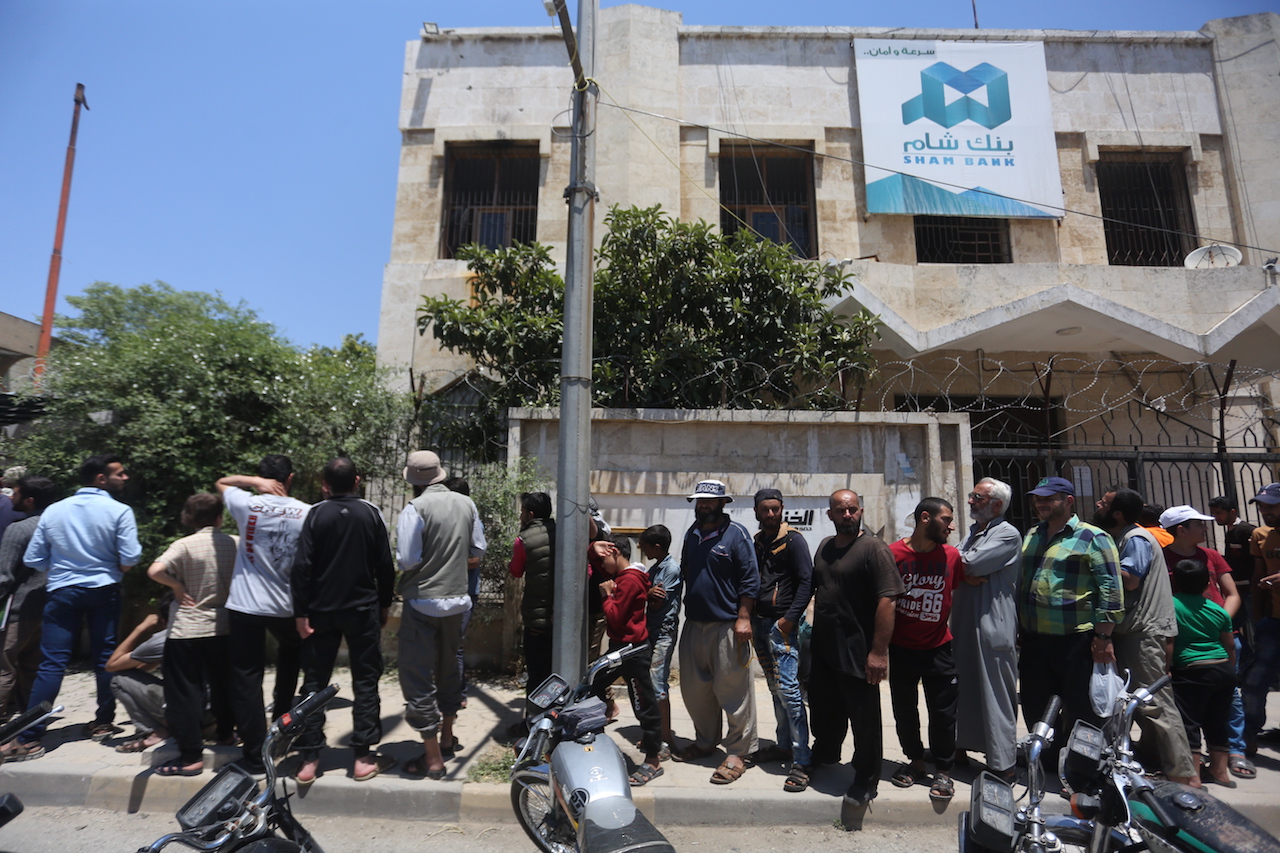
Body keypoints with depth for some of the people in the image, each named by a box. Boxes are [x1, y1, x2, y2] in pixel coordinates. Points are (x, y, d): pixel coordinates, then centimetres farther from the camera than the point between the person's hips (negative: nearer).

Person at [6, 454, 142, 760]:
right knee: (105, 658, 9)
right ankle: (103, 723, 20)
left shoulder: (53, 511, 3)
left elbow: (33, 559, 3)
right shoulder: (119, 511, -10)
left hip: (62, 591, 3)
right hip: (103, 591, -2)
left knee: (51, 663, 3)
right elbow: (130, 558, -14)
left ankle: (29, 739, 2)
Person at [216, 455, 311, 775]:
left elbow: (221, 482, 14)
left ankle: (255, 756, 10)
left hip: (245, 606, -1)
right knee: (291, 651, 31)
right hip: (287, 607, 1)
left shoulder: (248, 506, -8)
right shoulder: (306, 513, -7)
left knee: (247, 679, 6)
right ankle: (282, 717, 34)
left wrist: (255, 482, -2)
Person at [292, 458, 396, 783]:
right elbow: (385, 565, -1)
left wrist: (301, 612, -4)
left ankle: (309, 760, 16)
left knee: (315, 682, 12)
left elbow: (302, 566, -9)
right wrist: (384, 604, 10)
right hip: (363, 609, 0)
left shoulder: (316, 514, -5)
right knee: (365, 681, 8)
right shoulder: (371, 514, -3)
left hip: (322, 610, 1)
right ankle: (364, 758, 10)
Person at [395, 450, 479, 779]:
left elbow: (407, 560, -20)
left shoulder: (415, 508, -17)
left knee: (418, 678, 4)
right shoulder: (466, 504, 0)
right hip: (457, 598, 6)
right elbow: (475, 550, 8)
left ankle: (432, 759, 10)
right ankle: (447, 740, 37)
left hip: (423, 601, -6)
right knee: (448, 668, 22)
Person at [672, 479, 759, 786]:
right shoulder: (692, 533, 12)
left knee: (732, 690, 0)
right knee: (694, 689, 16)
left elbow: (750, 579, -10)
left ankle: (738, 752, 16)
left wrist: (743, 618, -14)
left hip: (727, 625, -7)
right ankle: (705, 741, 35)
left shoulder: (736, 534, -8)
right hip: (694, 623, 7)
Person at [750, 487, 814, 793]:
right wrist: (747, 618, 11)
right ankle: (784, 746, 27)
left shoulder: (793, 539, -8)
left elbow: (807, 582, -12)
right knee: (775, 688, 15)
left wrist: (790, 617, -18)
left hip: (782, 624, -7)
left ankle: (802, 761, -4)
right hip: (759, 623, 7)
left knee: (788, 688, -10)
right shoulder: (756, 542, 12)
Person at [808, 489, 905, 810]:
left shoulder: (874, 549, -14)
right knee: (823, 711, 22)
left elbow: (887, 601, -20)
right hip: (822, 649, 7)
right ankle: (823, 757, 45)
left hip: (857, 653, -7)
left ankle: (866, 780, 27)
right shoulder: (825, 547, 9)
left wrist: (879, 651, -24)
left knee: (864, 718, 8)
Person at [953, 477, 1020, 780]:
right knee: (964, 688, 16)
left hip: (992, 626, -8)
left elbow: (972, 563, -21)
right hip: (963, 622, 8)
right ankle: (963, 745, 29)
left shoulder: (1008, 534, -9)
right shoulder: (973, 532, 16)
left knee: (996, 695, -1)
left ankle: (1003, 763, 9)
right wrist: (967, 575, -12)